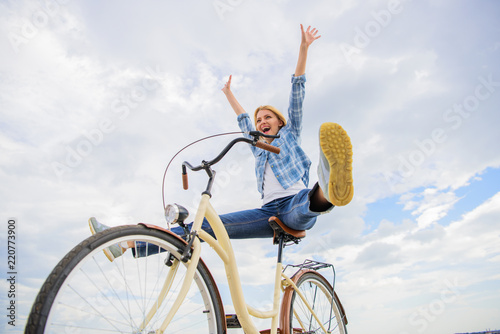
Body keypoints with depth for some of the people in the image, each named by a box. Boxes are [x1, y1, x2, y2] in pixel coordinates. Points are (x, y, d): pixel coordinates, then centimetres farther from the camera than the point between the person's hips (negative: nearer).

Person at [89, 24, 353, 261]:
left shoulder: (290, 134, 19)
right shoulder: (259, 149, 29)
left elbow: (297, 94, 13)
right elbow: (244, 121, 41)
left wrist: (303, 48, 10)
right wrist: (229, 94, 54)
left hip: (297, 206, -3)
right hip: (270, 213, 3)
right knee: (208, 225, -13)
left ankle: (331, 188, -75)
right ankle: (126, 242, -21)